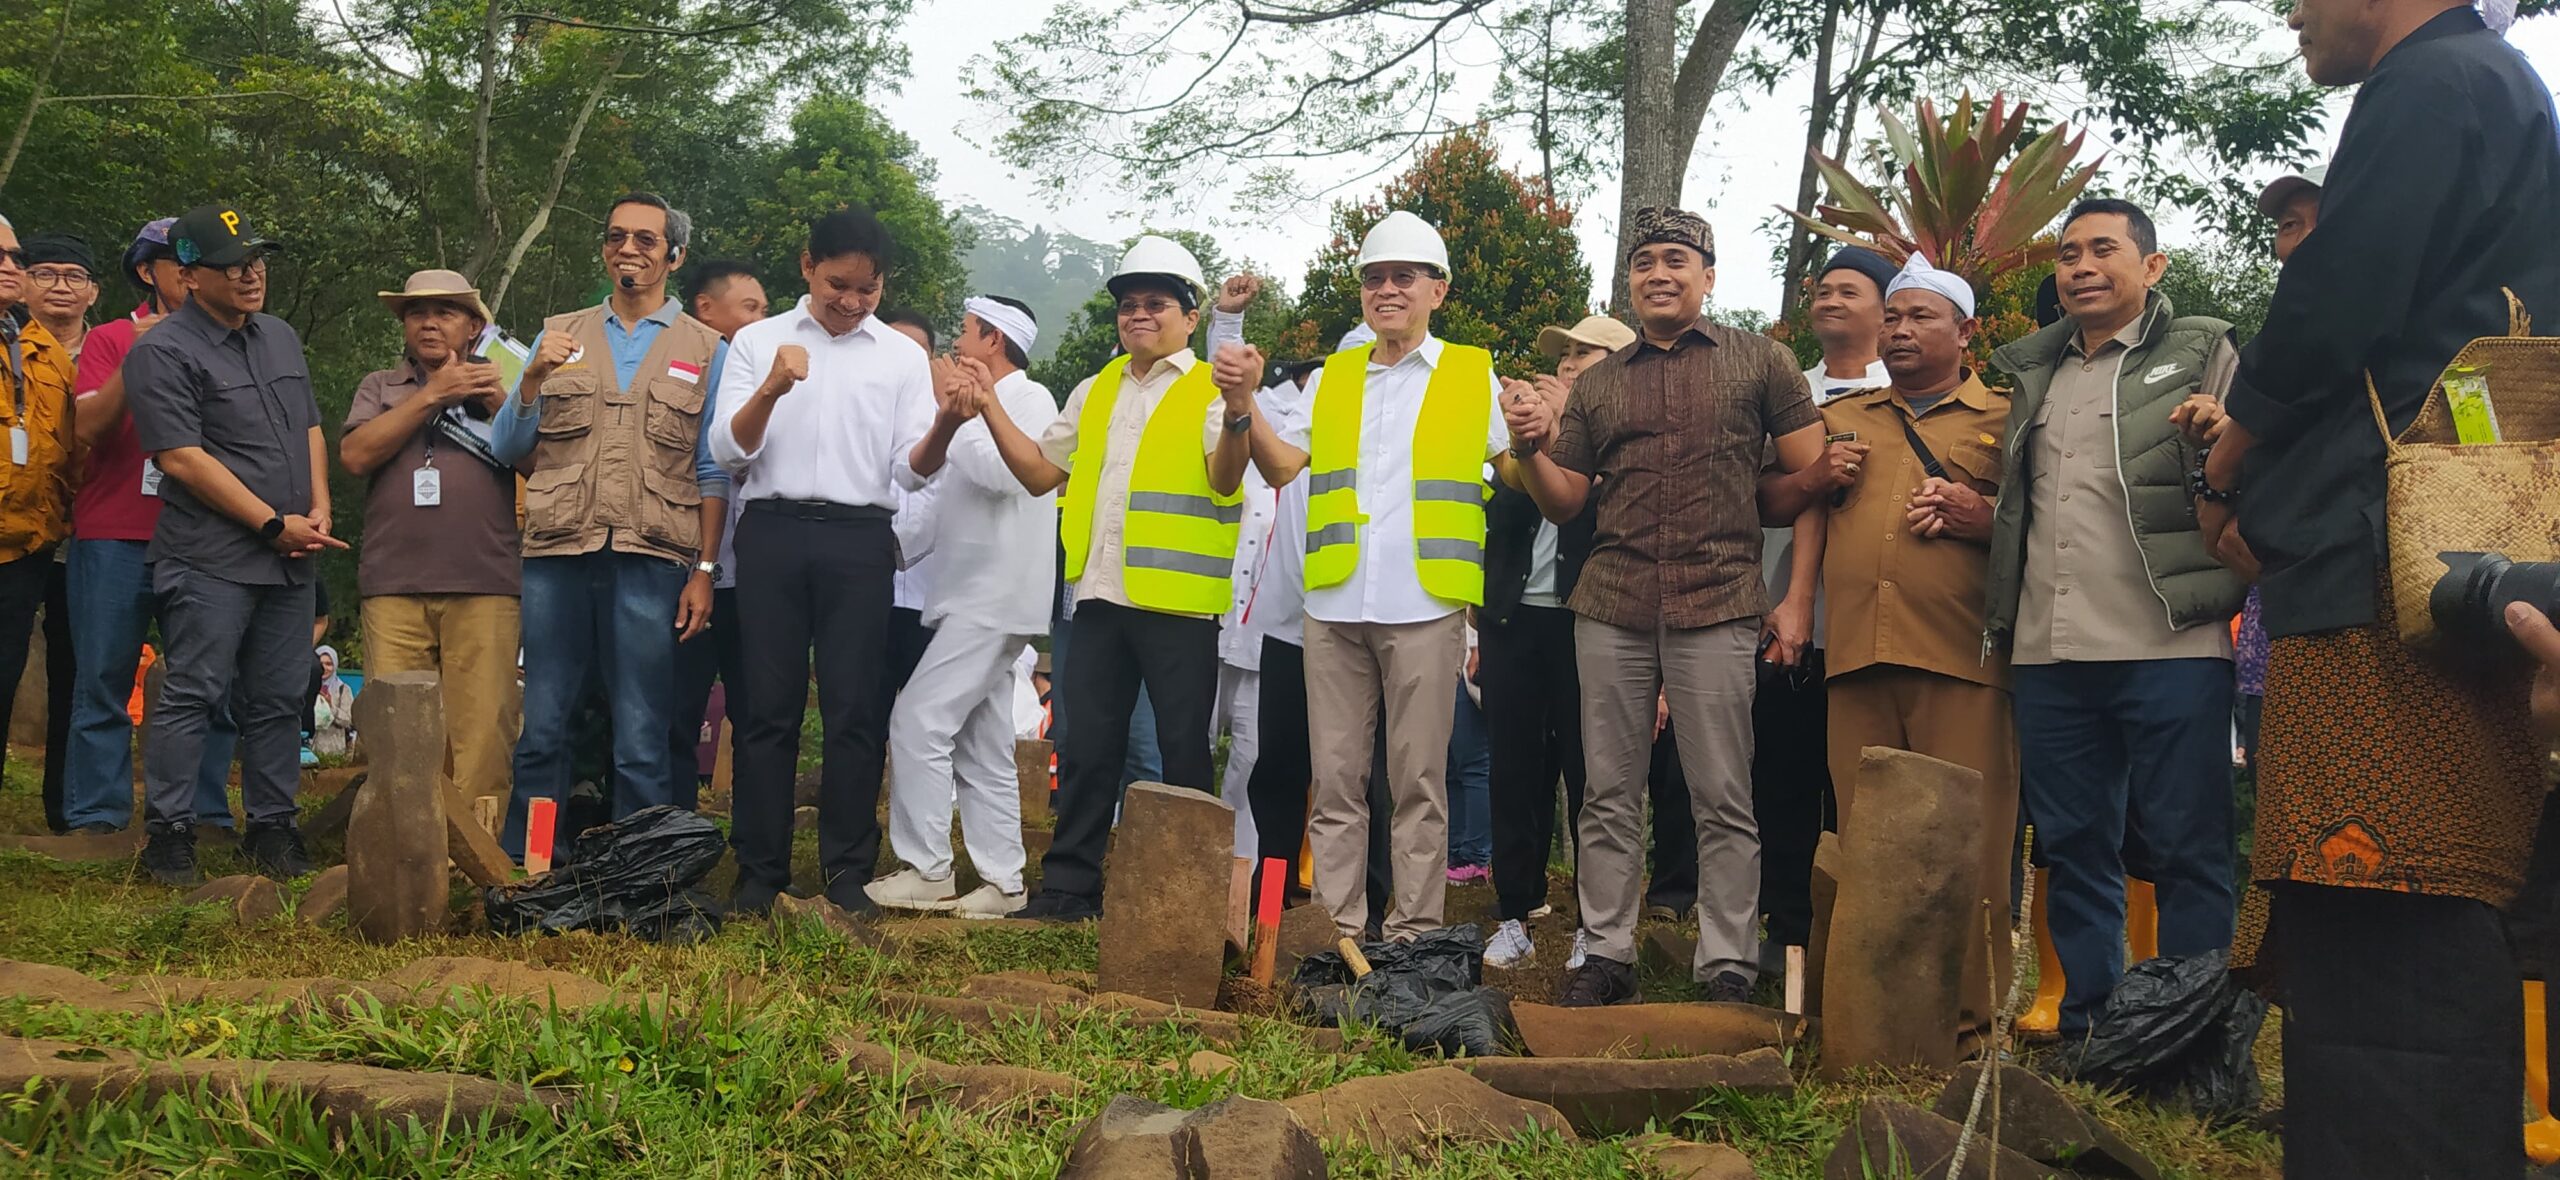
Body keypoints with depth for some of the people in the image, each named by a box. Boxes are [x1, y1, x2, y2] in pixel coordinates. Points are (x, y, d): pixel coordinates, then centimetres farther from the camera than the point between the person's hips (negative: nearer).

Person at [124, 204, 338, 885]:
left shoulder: (281, 337, 16)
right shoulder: (162, 353, -7)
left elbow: (311, 429, 22)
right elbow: (183, 458, -13)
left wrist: (320, 509, 5)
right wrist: (275, 525, -13)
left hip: (290, 560, 7)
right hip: (211, 563, -7)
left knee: (278, 701, 9)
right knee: (192, 697, -5)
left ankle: (270, 828, 17)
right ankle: (169, 835, 3)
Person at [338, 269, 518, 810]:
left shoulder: (499, 385, 19)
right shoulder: (381, 387, 21)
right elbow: (356, 455, 1)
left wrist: (501, 404, -5)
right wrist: (431, 396, -1)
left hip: (485, 587, -1)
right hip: (393, 586, 1)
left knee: (482, 729, -8)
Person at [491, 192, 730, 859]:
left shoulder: (706, 351, 10)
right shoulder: (559, 335, 16)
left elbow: (713, 473, 6)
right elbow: (507, 449, 10)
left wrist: (705, 571, -2)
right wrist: (533, 378, -7)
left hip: (651, 561, -2)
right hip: (557, 554, 2)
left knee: (643, 742, 0)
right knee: (542, 729, 2)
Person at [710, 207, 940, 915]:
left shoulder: (902, 355, 11)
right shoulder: (759, 341, 10)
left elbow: (911, 469, 5)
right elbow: (727, 451, 1)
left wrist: (945, 424, -16)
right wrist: (770, 389, -17)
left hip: (859, 539, 0)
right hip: (772, 532, 0)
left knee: (855, 708, -1)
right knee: (769, 706, 0)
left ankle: (848, 871, 5)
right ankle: (760, 871, 6)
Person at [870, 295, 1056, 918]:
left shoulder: (1028, 397, -6)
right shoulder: (988, 404, 24)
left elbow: (1002, 472, -22)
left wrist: (958, 410, -14)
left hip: (994, 599, -10)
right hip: (973, 597, 10)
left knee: (919, 721, -14)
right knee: (983, 749, 8)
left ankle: (926, 871, -10)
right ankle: (1001, 879, 10)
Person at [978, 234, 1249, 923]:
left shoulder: (1210, 391, -2)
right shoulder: (1095, 393, 17)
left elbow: (1225, 480, -19)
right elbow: (1040, 472, 17)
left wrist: (1237, 412, -37)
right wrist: (989, 406, 8)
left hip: (1177, 600, -5)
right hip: (1102, 594, 6)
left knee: (1182, 749, 1)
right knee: (1087, 745, 8)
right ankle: (1069, 885, 16)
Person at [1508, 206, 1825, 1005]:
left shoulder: (1759, 362, 8)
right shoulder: (1596, 384, 15)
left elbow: (1812, 475, 6)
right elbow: (1564, 502, 14)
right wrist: (1532, 448, -3)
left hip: (1716, 608, -3)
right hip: (1611, 609, 3)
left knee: (1723, 800, 0)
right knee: (1610, 794, 6)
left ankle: (1728, 965, 8)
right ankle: (1607, 953, 15)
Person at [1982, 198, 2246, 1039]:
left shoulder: (2201, 354, 7)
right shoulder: (2031, 371, 20)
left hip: (2168, 649, -5)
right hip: (2048, 655, 5)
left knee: (2186, 851, -2)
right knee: (2072, 849, 8)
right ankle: (2088, 1027, 16)